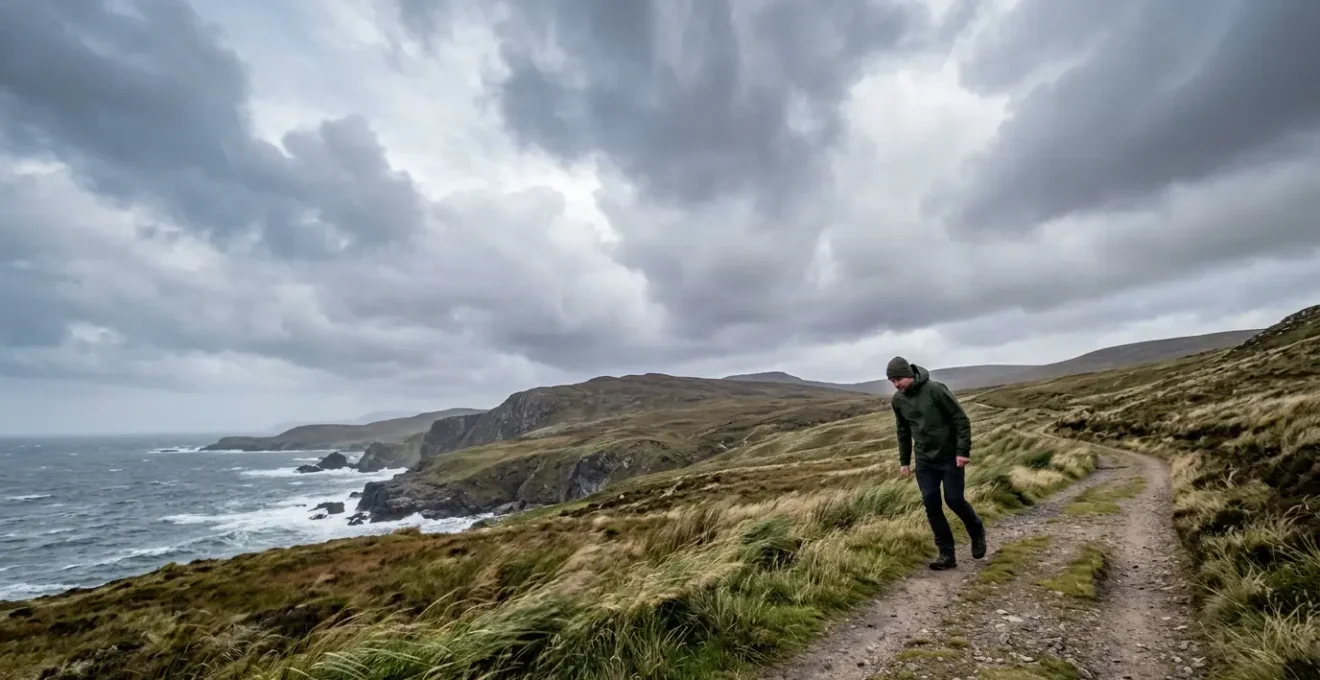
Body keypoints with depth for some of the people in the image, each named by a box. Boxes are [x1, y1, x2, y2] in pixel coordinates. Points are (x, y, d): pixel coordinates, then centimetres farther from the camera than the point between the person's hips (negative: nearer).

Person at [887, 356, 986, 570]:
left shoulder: (935, 389, -19)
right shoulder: (897, 400, -2)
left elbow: (961, 419, -14)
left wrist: (963, 451, -17)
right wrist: (904, 460, 11)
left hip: (950, 456, -4)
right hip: (925, 460, 5)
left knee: (954, 500, -1)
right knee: (931, 504, -1)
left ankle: (977, 532, 31)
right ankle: (946, 553, 10)